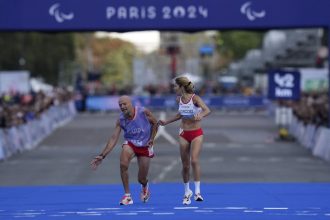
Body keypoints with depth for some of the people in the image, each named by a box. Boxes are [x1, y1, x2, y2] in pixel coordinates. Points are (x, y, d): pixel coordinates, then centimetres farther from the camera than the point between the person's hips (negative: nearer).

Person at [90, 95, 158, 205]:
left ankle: (145, 186, 45)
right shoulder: (120, 120, -13)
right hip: (130, 143, 1)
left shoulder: (143, 112, -19)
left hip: (145, 146, -1)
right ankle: (127, 195, -18)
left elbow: (155, 123, -1)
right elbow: (113, 139, -13)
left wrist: (151, 139, -8)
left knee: (142, 179, 3)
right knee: (123, 164, -30)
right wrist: (102, 155, -20)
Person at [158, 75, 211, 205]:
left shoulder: (195, 98, -17)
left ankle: (197, 191, -16)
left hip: (196, 133, -5)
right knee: (185, 165, 6)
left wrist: (200, 115, -53)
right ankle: (187, 192, 22)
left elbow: (207, 110, -32)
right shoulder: (179, 99, 1)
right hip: (184, 134, 5)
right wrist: (166, 122, 20)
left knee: (194, 160, -21)